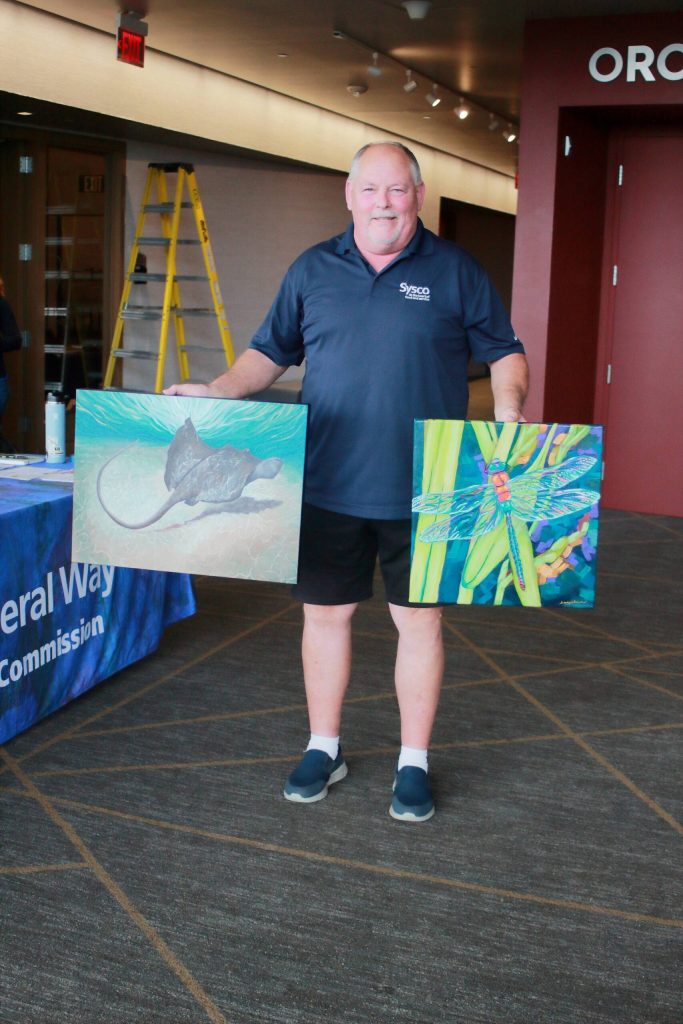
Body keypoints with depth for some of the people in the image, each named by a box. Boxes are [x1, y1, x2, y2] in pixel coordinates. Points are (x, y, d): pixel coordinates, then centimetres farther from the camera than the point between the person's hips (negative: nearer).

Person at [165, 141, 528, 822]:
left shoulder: (454, 271, 1)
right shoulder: (312, 270, 8)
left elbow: (503, 352, 5)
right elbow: (271, 352, 14)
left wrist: (509, 406, -14)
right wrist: (217, 391, -2)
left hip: (421, 490, -2)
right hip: (329, 485, 2)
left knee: (419, 619, 6)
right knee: (325, 613, 10)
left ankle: (414, 762, 22)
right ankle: (323, 749, 28)